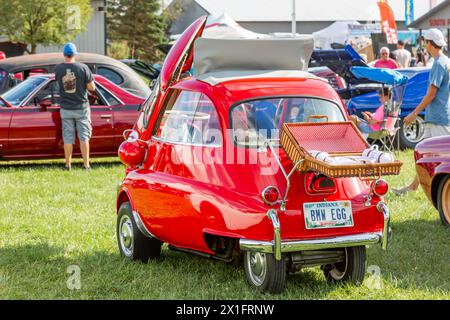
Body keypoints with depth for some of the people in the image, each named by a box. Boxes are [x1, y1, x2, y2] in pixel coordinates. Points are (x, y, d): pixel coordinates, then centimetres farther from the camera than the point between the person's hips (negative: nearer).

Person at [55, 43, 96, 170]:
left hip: (65, 109, 1)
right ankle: (86, 165, 4)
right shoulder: (83, 68, -11)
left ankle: (68, 165, 10)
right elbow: (92, 88, -7)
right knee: (84, 137, 5)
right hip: (81, 107, -1)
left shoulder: (58, 68, -6)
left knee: (68, 138, 8)